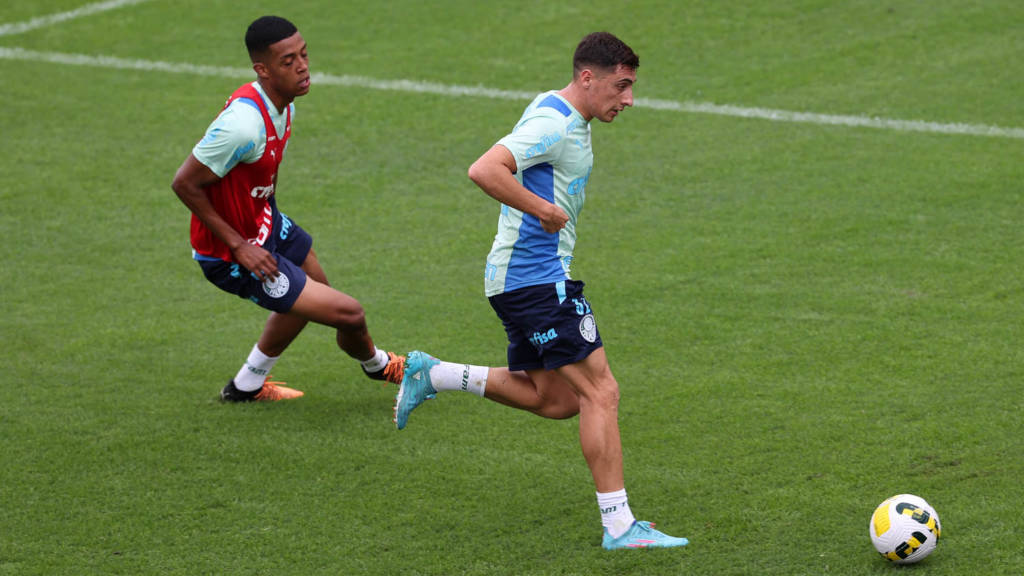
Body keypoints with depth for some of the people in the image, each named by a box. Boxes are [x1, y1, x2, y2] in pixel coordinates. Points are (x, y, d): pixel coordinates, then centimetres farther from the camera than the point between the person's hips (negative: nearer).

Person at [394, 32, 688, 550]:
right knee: (600, 391, -9)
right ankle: (618, 525, -7)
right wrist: (544, 210, -25)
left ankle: (432, 375, 20)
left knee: (556, 399, 16)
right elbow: (484, 170, -31)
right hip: (537, 278, -10)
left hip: (522, 277, 10)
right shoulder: (553, 123, -18)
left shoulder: (565, 119, 14)